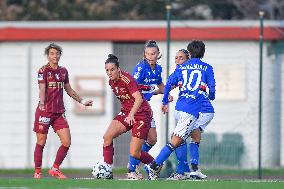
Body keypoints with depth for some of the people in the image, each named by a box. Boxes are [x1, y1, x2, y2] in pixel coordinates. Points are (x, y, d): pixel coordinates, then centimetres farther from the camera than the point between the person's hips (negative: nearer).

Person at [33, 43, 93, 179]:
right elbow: (42, 89, -18)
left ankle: (55, 169, 13)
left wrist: (82, 101, 28)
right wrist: (42, 104, -34)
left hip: (59, 112, 5)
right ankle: (37, 172, 11)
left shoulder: (63, 71, 12)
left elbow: (68, 90, 24)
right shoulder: (43, 70, -5)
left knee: (67, 142, -3)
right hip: (45, 111, -5)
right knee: (41, 142, 0)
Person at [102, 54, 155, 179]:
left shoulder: (126, 79, -21)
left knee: (134, 153, -9)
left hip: (141, 114, -8)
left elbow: (139, 99, -31)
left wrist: (131, 114, -43)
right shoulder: (112, 82, 3)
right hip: (126, 113, 8)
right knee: (107, 137, -14)